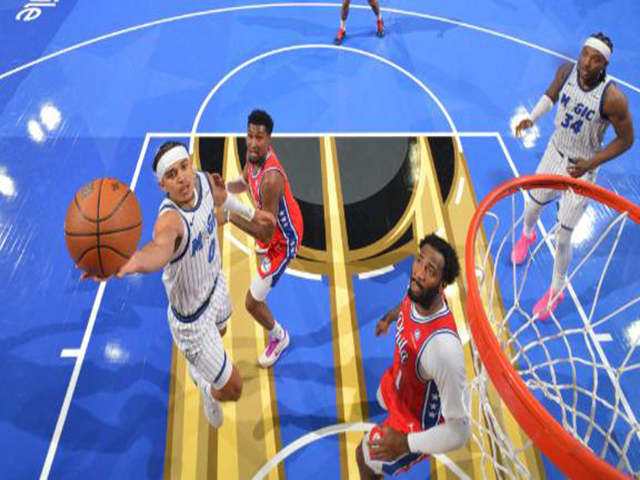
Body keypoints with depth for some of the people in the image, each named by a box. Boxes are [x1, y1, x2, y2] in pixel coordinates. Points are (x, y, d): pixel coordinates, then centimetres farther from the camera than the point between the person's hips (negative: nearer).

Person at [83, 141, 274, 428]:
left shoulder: (203, 180, -16)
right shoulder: (170, 218, -39)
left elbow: (221, 197, 9)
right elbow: (161, 246, -64)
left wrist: (250, 214, 24)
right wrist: (133, 262, -86)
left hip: (215, 285, 8)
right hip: (192, 319, -7)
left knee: (220, 332, 41)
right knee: (232, 390, 8)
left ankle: (198, 365, 77)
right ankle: (209, 392, 46)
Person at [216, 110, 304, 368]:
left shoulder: (270, 178, -42)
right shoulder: (254, 153, -15)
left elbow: (266, 233, -37)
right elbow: (245, 182, 7)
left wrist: (230, 216, -37)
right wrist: (225, 186, -14)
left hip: (282, 241, -9)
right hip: (274, 224, 9)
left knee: (252, 303, -1)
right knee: (261, 251, 44)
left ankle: (278, 337, 29)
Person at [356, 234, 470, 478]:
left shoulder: (443, 346, -48)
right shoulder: (419, 289, -26)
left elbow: (459, 432, -36)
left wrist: (406, 443, -38)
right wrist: (390, 316, 19)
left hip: (417, 425, -7)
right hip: (398, 385, 7)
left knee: (366, 459, 17)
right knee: (384, 400, 40)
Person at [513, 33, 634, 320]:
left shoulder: (613, 99, -28)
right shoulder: (566, 71, -15)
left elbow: (626, 140, -14)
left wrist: (591, 164, -23)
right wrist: (532, 119, -9)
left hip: (582, 167, -4)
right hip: (555, 151, 4)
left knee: (562, 239, 2)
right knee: (532, 208, 23)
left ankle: (557, 290, 28)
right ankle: (527, 235, 62)